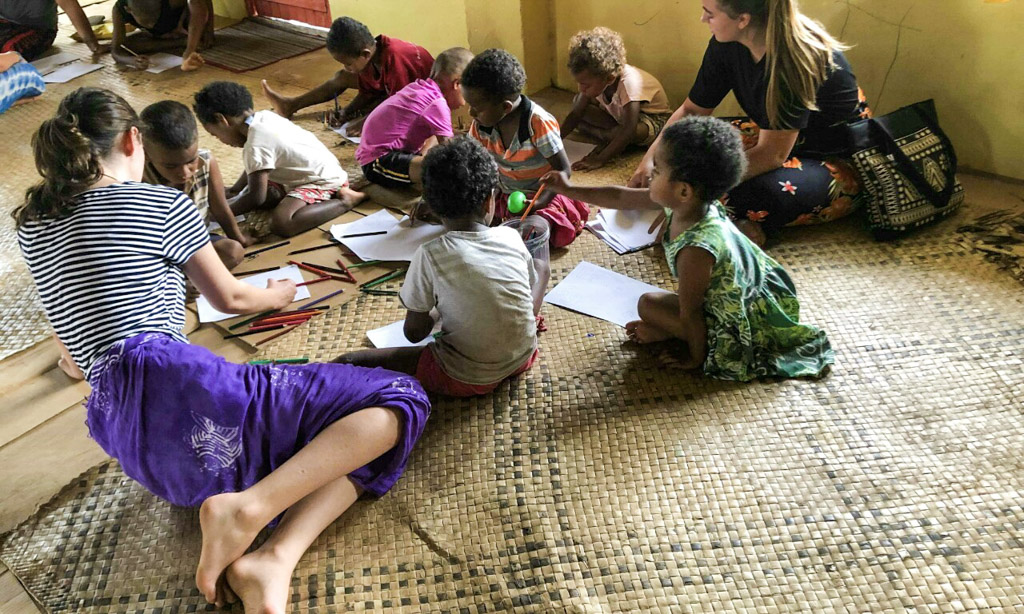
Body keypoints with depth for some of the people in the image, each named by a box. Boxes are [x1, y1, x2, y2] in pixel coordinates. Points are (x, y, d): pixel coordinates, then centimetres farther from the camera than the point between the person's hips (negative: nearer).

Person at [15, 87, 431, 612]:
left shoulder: (32, 225, 22)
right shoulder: (160, 203, 4)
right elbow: (230, 299, 14)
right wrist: (277, 295, 37)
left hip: (127, 445, 8)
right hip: (172, 390, -8)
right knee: (399, 400, -6)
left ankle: (271, 559, -11)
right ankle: (245, 507, -22)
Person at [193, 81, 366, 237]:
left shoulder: (256, 145, -24)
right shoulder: (264, 117, 2)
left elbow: (256, 198, -19)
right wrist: (234, 191, 24)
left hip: (324, 181, -10)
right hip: (321, 171, 10)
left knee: (281, 223, -29)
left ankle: (343, 201, -14)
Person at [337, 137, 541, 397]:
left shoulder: (431, 255, -16)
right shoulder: (511, 238, -5)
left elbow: (414, 332, -8)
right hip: (523, 357, 4)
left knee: (348, 364, 1)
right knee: (539, 269, 26)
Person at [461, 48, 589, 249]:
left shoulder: (538, 123, -24)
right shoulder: (481, 125, -7)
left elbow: (562, 170, -21)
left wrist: (539, 203, -37)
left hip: (540, 195, -6)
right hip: (501, 194, 6)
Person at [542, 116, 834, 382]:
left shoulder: (695, 249, -37)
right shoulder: (694, 202, -12)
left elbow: (689, 313, -24)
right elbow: (622, 198, -1)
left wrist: (697, 356, -8)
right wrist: (570, 190, 3)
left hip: (746, 322, -8)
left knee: (649, 304, -9)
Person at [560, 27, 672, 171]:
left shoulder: (629, 82, -37)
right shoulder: (595, 78, -19)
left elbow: (629, 130, -43)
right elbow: (575, 114, -11)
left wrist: (600, 160, -46)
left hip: (652, 120, -7)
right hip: (618, 116, 7)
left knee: (639, 130, -43)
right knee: (578, 102, -12)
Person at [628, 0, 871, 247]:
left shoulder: (795, 55, -31)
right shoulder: (728, 44, -10)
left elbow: (771, 154, -33)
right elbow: (691, 110, 0)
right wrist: (650, 159, -13)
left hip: (839, 160, -7)